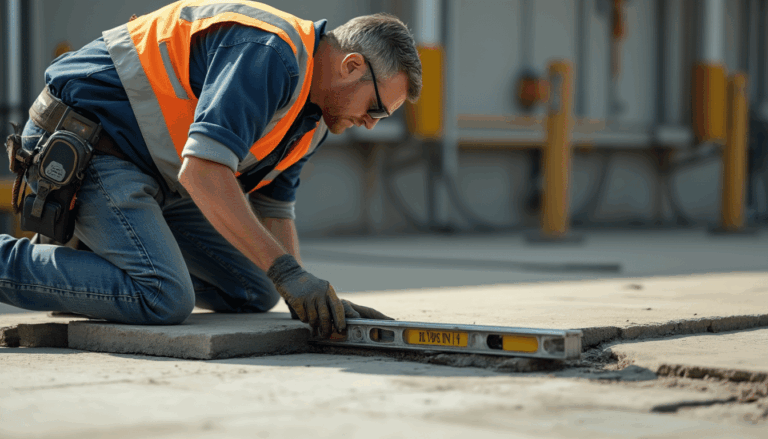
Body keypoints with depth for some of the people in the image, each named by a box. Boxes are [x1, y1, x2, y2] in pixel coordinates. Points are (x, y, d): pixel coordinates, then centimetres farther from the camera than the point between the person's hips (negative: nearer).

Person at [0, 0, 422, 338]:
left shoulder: (313, 116, 9)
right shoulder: (269, 53, -24)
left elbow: (273, 213, 13)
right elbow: (202, 170, -34)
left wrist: (315, 300, -2)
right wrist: (285, 270, -34)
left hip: (150, 173, 10)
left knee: (252, 294, 8)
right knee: (164, 299, -28)